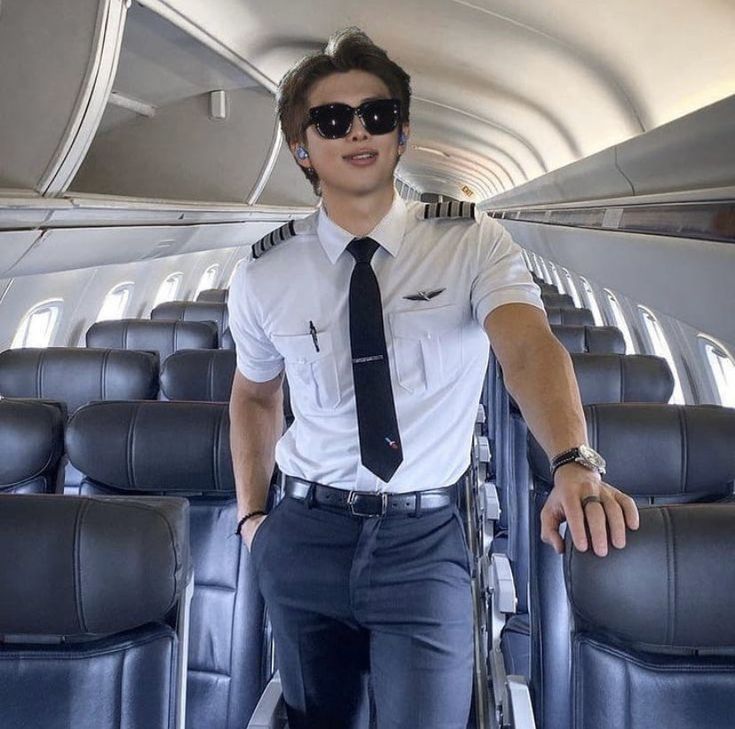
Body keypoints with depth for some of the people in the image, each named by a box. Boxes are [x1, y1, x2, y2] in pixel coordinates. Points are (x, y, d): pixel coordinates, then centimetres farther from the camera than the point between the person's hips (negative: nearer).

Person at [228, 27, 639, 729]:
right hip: (306, 536, 3)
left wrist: (574, 464, -43)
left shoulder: (473, 243, -8)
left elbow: (529, 349, -25)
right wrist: (250, 514, 11)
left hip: (425, 540, -2)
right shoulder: (263, 275, -2)